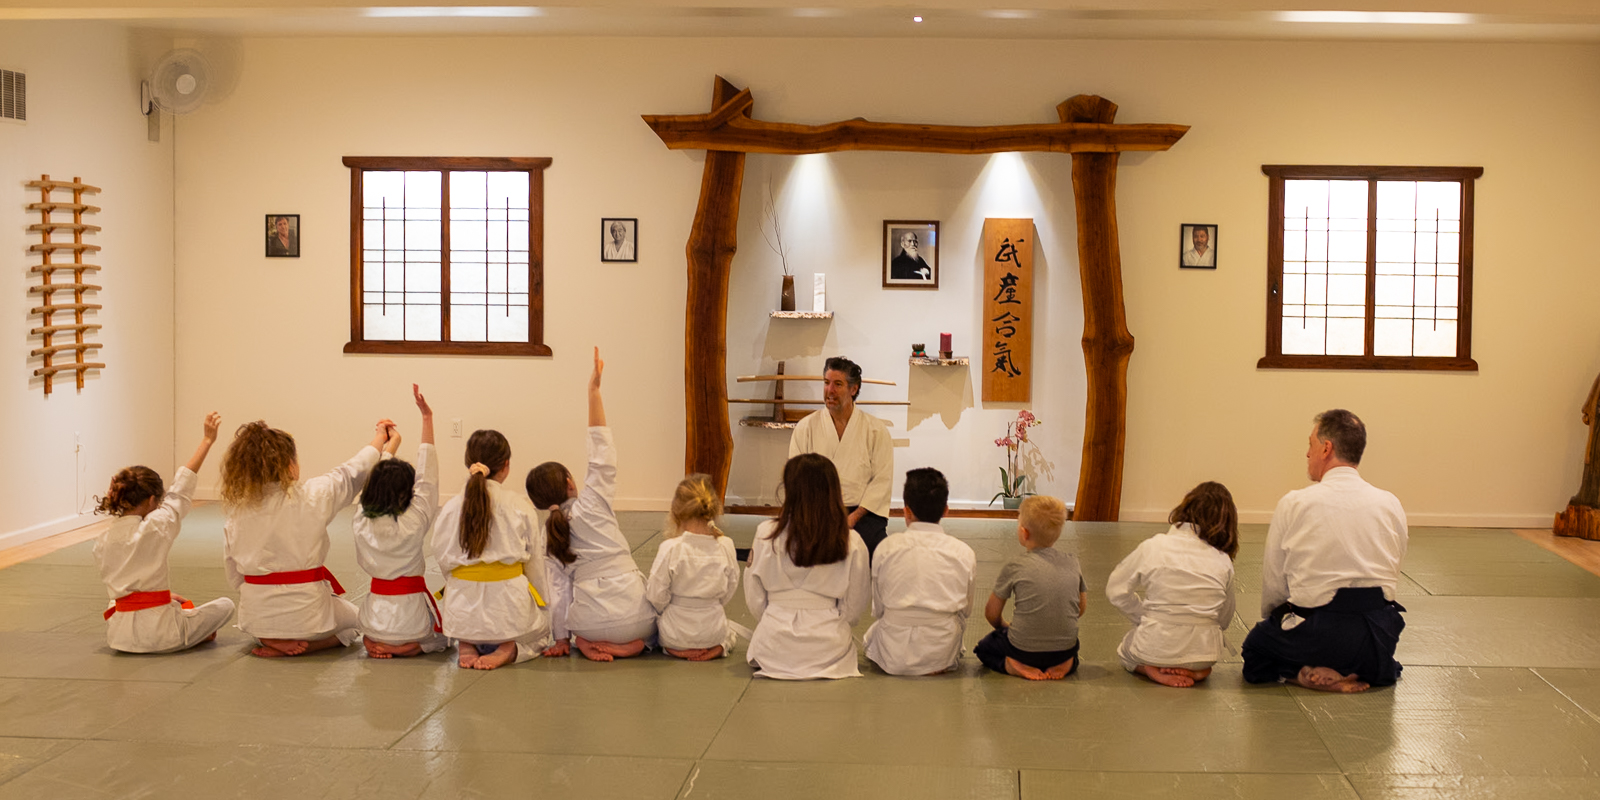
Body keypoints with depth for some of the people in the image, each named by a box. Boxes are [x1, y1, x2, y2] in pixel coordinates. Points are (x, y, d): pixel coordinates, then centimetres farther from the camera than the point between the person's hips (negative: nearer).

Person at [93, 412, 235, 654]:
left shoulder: (103, 541, 3)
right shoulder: (154, 528, -14)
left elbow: (119, 587, 13)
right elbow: (181, 489, -8)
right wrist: (207, 440, -4)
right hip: (156, 630, -6)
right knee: (225, 605, 13)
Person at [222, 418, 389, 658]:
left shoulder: (234, 508, -3)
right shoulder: (310, 496, -15)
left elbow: (233, 572, 5)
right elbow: (352, 473, 3)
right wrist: (379, 440, 20)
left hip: (255, 615, 5)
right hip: (303, 610, -5)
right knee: (354, 620, 25)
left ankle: (271, 639, 5)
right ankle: (297, 643, -1)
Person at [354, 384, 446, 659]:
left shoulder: (362, 521, -7)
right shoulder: (414, 522, -18)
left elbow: (377, 478, 9)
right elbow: (426, 475, -13)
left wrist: (389, 446, 26)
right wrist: (427, 418, -11)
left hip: (376, 610, 4)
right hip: (410, 611, -4)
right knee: (441, 636, 28)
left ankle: (373, 641, 4)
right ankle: (407, 647, -2)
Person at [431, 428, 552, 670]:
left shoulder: (449, 509, -2)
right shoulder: (520, 507, -7)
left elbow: (444, 561, 5)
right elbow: (535, 567, 1)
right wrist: (539, 602, 17)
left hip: (462, 612, 3)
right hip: (510, 609, -2)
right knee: (541, 631, 31)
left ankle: (467, 647, 2)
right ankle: (509, 650, -4)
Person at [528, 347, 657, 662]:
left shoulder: (549, 536, 6)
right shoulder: (592, 504, -4)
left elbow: (558, 587, 4)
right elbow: (602, 456, -5)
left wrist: (562, 638, 12)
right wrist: (594, 390, -6)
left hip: (589, 621, 3)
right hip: (631, 610, -3)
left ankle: (589, 642, 6)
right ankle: (629, 644, -1)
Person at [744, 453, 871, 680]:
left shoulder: (766, 535, -9)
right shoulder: (852, 544, -9)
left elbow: (755, 601, 0)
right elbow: (854, 606, 0)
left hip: (774, 645, 2)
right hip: (828, 648, -2)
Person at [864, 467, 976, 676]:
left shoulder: (887, 548, -8)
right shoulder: (964, 553, -7)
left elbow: (878, 609, 2)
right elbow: (966, 610, 5)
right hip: (941, 655, -1)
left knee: (871, 633, 35)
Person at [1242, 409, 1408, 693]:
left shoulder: (1294, 504, -6)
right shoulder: (1390, 505, 2)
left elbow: (1273, 582, 2)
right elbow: (1392, 573, 10)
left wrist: (1273, 622, 22)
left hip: (1316, 632, -4)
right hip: (1378, 633, 4)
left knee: (1255, 650, 25)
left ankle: (1305, 673, -4)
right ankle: (1360, 673, 6)